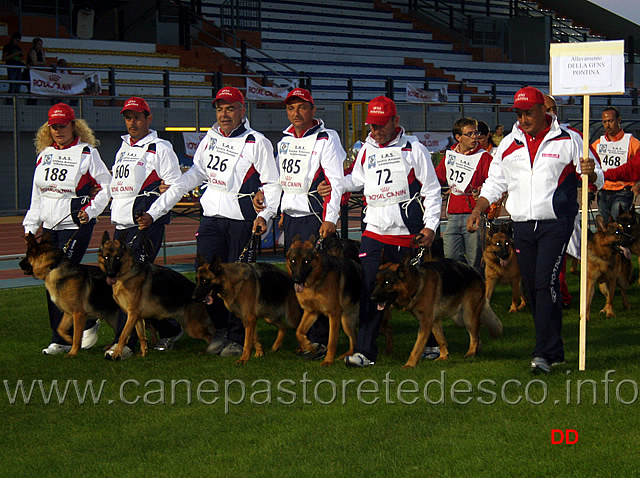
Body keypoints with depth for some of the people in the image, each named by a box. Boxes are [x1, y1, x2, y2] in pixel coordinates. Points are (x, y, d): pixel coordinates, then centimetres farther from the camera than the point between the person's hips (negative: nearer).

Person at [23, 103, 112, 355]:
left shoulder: (87, 153, -3)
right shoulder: (44, 154, 14)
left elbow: (105, 187, -1)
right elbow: (37, 194, 20)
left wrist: (90, 211, -14)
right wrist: (30, 226, 16)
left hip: (76, 225, -6)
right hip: (50, 226, 6)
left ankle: (88, 323, 7)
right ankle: (60, 338, 10)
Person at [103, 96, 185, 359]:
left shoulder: (160, 148, -3)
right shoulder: (123, 148, 20)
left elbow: (174, 186, -7)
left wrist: (150, 211, -14)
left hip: (146, 224, -8)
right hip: (121, 224, 8)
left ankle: (124, 343, -15)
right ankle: (169, 329, 24)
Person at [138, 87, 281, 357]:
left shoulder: (256, 143, -3)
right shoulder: (210, 139, 13)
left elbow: (273, 184, -1)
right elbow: (192, 178, 16)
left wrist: (265, 215, -18)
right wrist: (155, 211, 12)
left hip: (241, 221, -5)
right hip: (211, 219, 5)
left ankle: (237, 338, 9)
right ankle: (220, 330, 18)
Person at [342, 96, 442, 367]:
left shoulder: (414, 149, 1)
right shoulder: (366, 151, 13)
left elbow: (432, 190, 2)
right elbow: (356, 181, 27)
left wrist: (430, 226, -6)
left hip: (407, 233, -3)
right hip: (374, 230, 3)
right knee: (369, 289, -7)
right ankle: (364, 351, -8)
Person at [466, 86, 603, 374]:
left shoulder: (567, 141, 0)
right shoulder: (509, 144, 12)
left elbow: (597, 179, 3)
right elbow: (494, 182, 19)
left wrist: (590, 173, -21)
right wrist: (478, 210, 4)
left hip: (556, 223, -5)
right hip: (522, 226, 5)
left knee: (546, 283, -15)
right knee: (532, 288, 5)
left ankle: (543, 354, -15)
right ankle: (555, 351, 14)